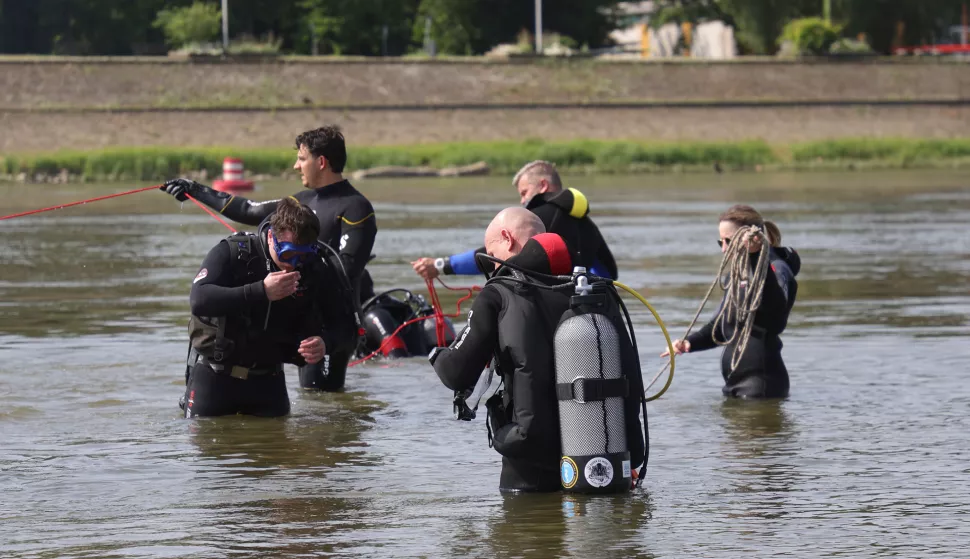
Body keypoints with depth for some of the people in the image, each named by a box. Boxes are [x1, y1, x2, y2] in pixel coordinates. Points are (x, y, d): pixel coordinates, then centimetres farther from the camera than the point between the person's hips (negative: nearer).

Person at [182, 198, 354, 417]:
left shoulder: (316, 271, -7)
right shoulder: (232, 253, -17)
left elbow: (340, 325, 1)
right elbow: (199, 300, -32)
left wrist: (324, 342, -24)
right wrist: (261, 291, -39)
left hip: (267, 378, 3)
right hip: (214, 372, -3)